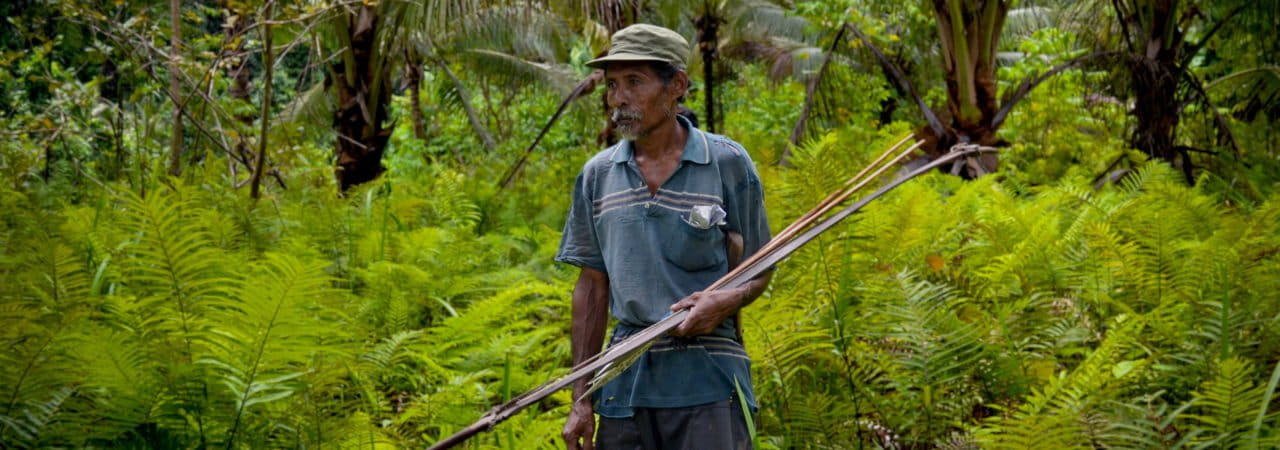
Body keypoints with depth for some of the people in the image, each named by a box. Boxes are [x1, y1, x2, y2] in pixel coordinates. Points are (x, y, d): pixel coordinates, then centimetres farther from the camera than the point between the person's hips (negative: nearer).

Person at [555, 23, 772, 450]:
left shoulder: (728, 163, -1)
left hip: (708, 382, -3)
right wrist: (582, 400, 9)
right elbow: (592, 286, 12)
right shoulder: (597, 175, 9)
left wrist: (727, 300, -17)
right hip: (625, 379, 3)